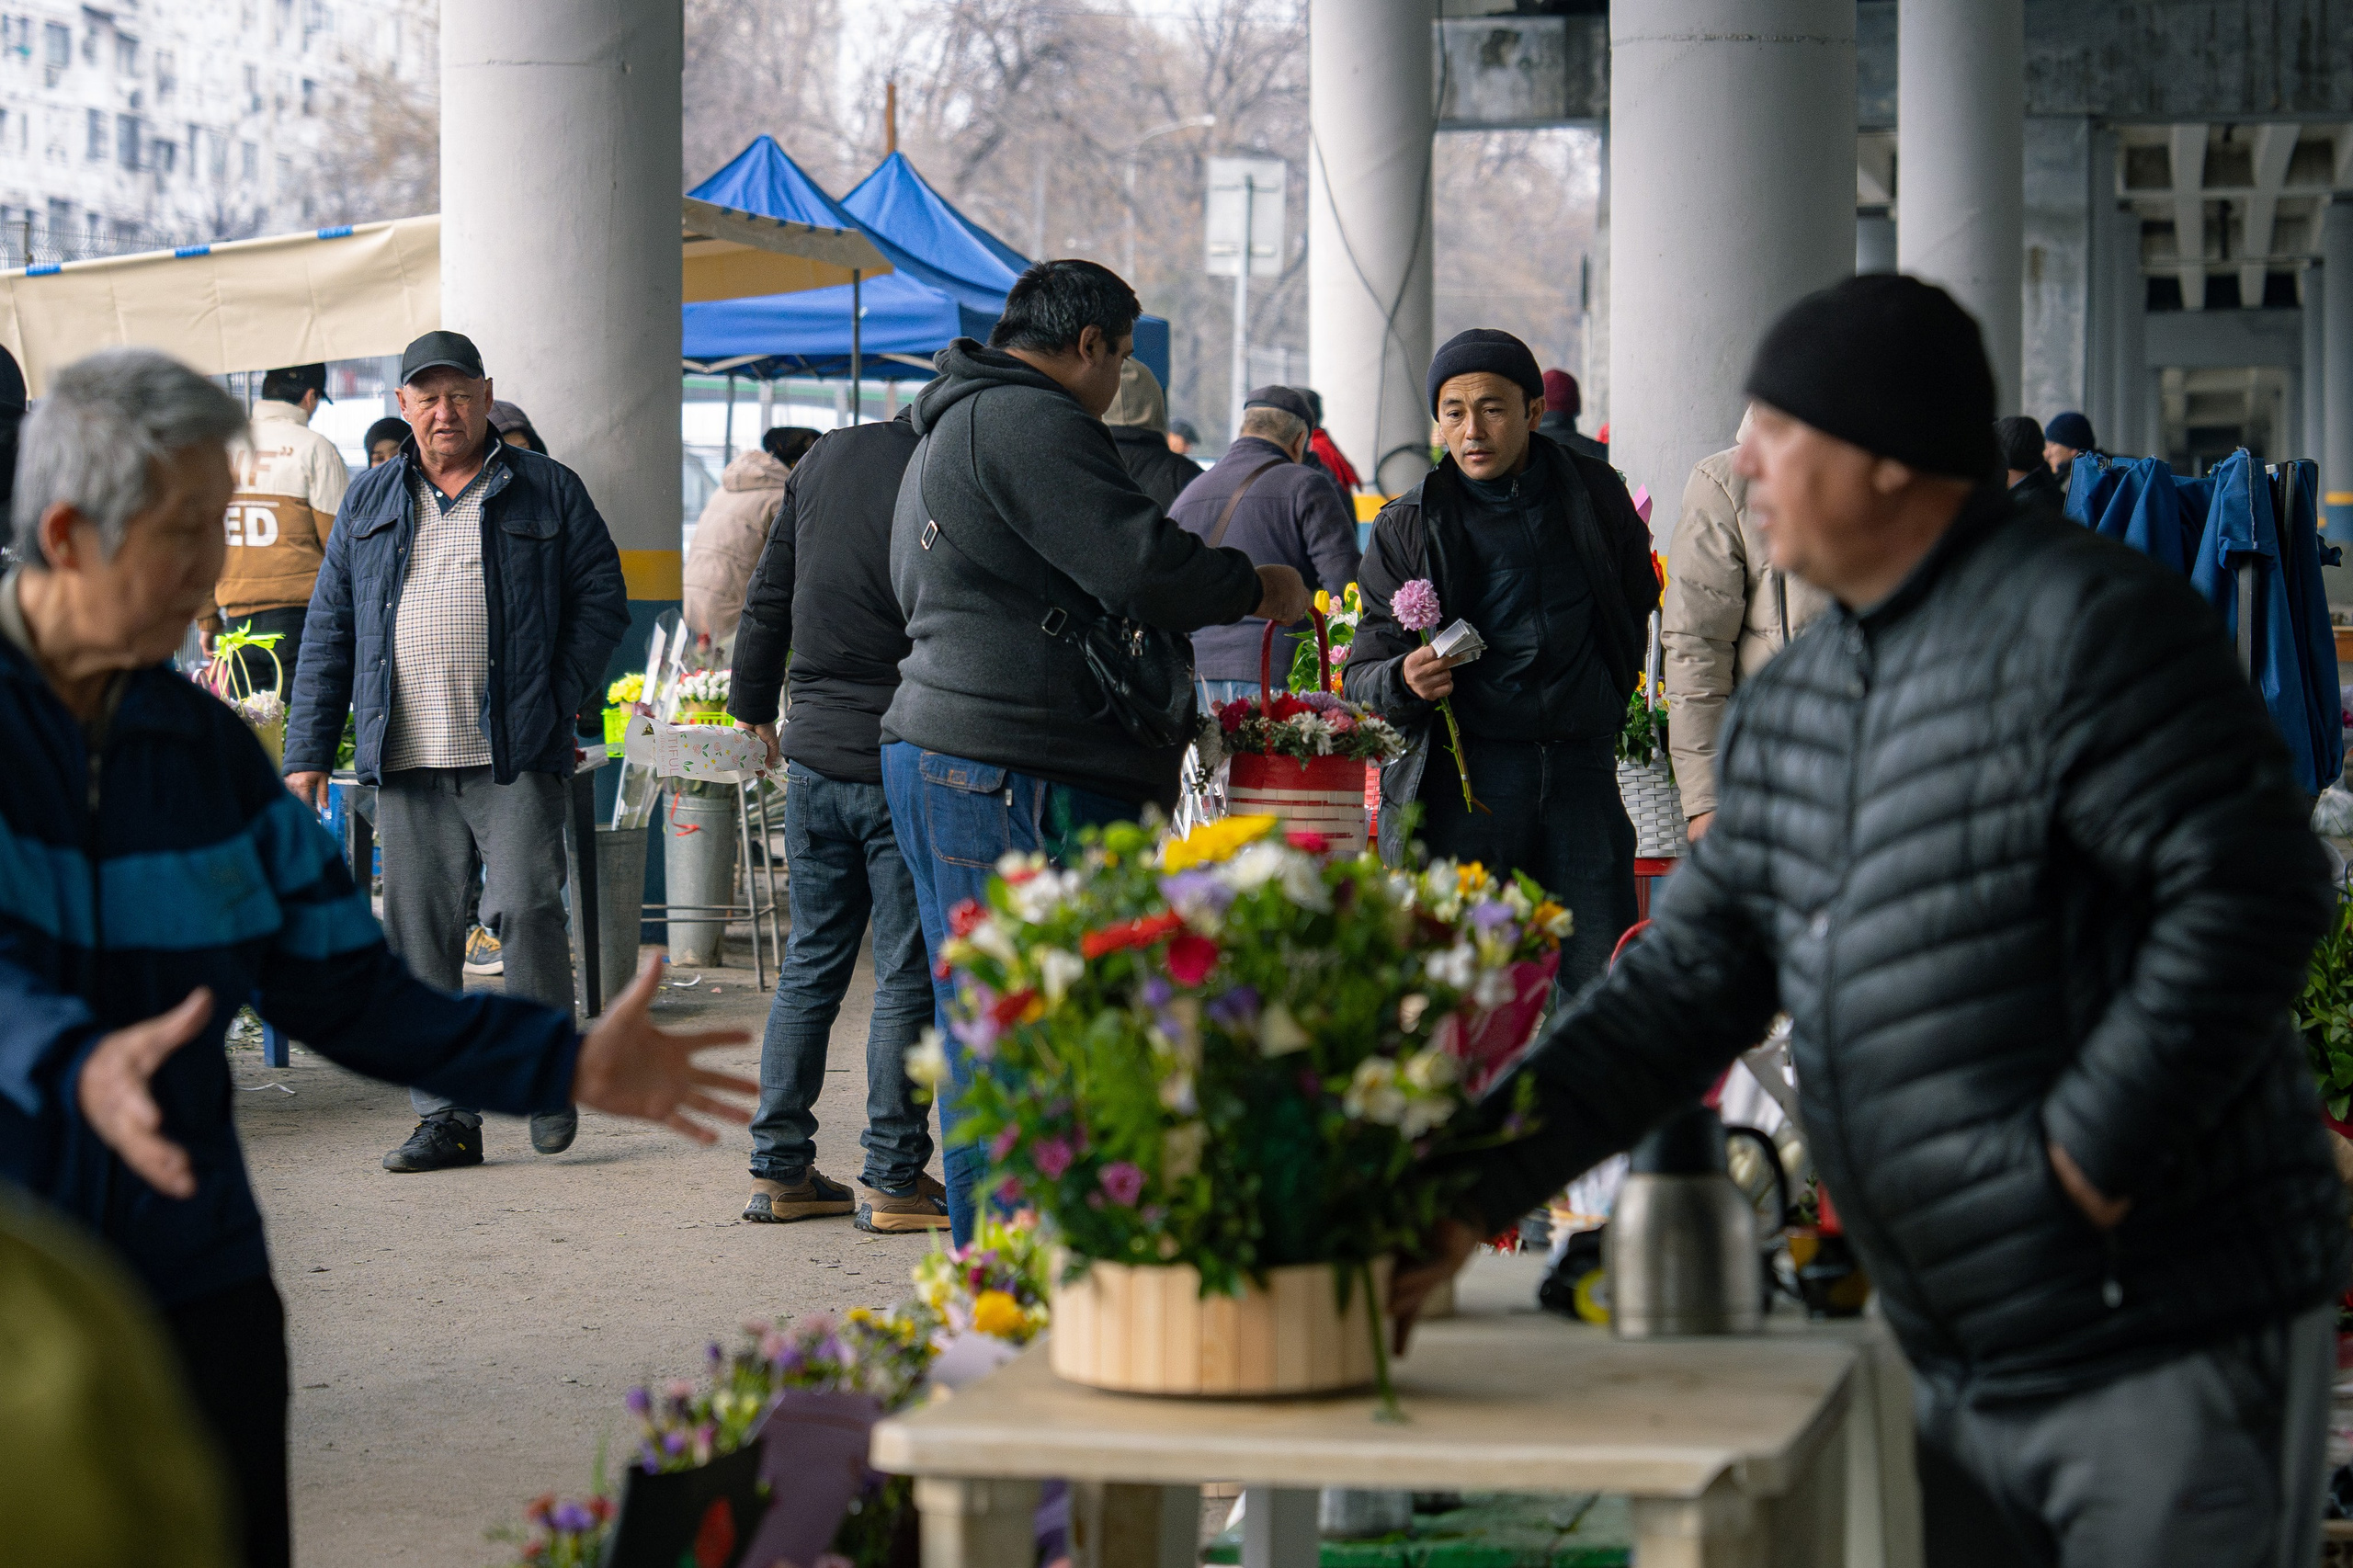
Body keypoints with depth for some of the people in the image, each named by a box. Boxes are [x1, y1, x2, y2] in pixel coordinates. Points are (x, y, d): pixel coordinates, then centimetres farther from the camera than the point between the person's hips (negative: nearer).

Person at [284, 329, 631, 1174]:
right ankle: (446, 1115, 8)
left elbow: (602, 598, 7)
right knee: (420, 936, 2)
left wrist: (561, 696, -5)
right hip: (406, 758, 3)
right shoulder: (369, 502, 16)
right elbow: (329, 629, 15)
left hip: (515, 754, -3)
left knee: (525, 908, -13)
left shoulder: (547, 491, 8)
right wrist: (308, 750, 8)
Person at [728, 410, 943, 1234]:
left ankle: (779, 1167, 15)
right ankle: (893, 1180, 5)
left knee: (810, 963, 13)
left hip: (813, 754, 6)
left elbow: (769, 596, 13)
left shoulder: (830, 455, 5)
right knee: (909, 975, 2)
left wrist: (754, 701, 25)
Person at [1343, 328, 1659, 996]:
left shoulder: (1594, 493, 7)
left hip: (1580, 772, 2)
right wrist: (1404, 682, -20)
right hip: (1457, 786, -2)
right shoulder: (1410, 528, 2)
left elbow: (1636, 607, 25)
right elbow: (1361, 678, 2)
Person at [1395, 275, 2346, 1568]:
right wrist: (1474, 1187, 3)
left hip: (2172, 1345, -8)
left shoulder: (2085, 625, -13)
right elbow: (1684, 982, 11)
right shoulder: (1792, 707, 12)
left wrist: (2090, 1157, -19)